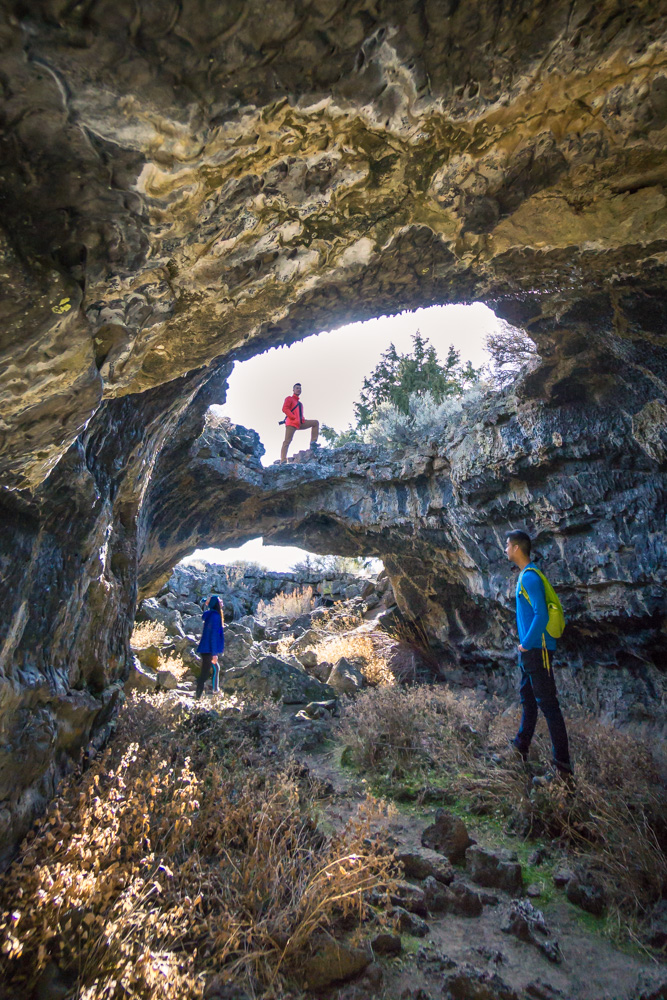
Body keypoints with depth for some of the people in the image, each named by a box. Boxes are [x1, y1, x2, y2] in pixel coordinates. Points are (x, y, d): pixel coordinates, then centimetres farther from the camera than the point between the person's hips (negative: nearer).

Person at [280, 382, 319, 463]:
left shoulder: (300, 403, 30)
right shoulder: (289, 398, 9)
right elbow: (285, 409, -7)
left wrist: (302, 419, 8)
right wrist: (294, 418, -16)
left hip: (300, 423, 7)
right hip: (291, 423, -7)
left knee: (316, 422, 1)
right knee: (287, 441, -16)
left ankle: (313, 443, -10)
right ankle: (283, 461, -24)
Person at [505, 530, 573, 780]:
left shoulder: (530, 577, -19)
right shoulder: (525, 575, 12)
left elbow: (541, 615, -25)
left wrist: (526, 644, -17)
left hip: (537, 650, -10)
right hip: (529, 652, 10)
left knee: (547, 704, -3)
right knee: (527, 699, 19)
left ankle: (562, 765, 6)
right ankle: (521, 746, 33)